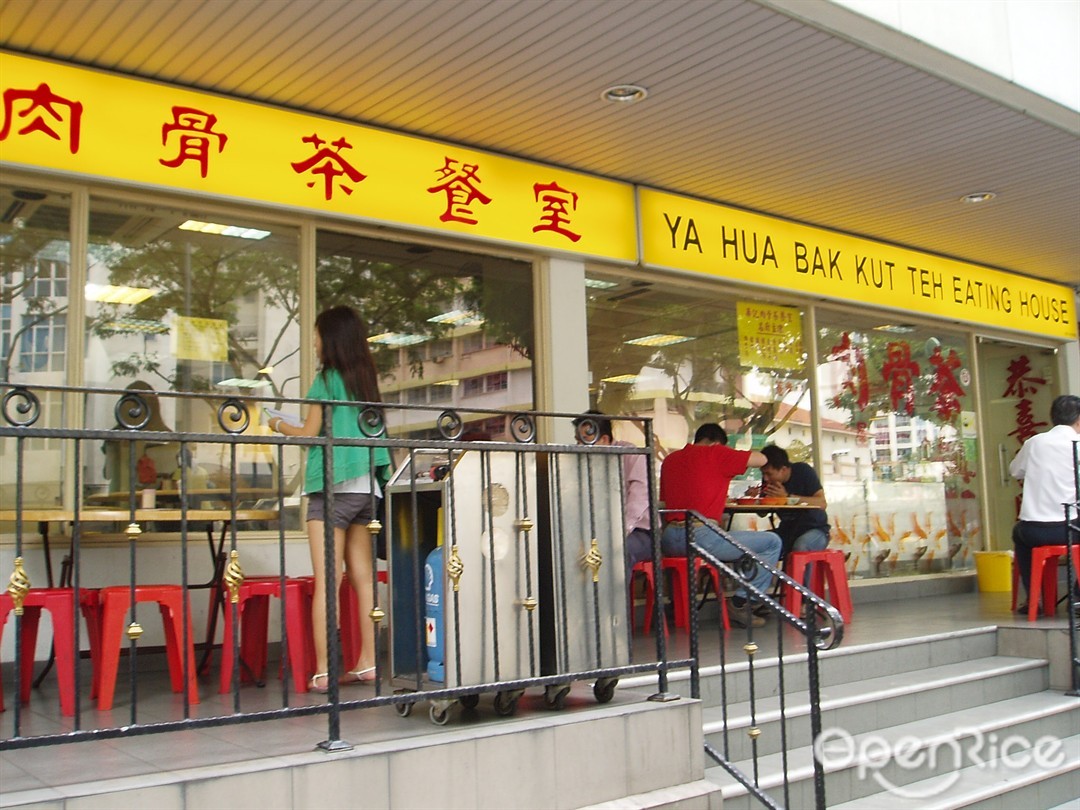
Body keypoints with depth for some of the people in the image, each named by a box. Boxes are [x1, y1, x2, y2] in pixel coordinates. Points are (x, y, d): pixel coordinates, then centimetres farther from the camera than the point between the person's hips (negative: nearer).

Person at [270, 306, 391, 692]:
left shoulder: (327, 378, -5)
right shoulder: (366, 379, 13)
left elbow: (310, 433, -4)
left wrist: (281, 426, 15)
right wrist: (303, 427, 26)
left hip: (332, 486, -7)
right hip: (366, 487, 7)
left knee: (326, 583, -7)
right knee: (363, 578, 9)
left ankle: (323, 671, -7)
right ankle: (368, 662, 12)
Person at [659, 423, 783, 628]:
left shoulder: (670, 459, 19)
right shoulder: (715, 453, 1)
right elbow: (761, 459, 5)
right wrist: (736, 456, 24)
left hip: (668, 541, 7)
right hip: (701, 536, -7)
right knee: (772, 542, 5)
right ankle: (741, 604, 3)